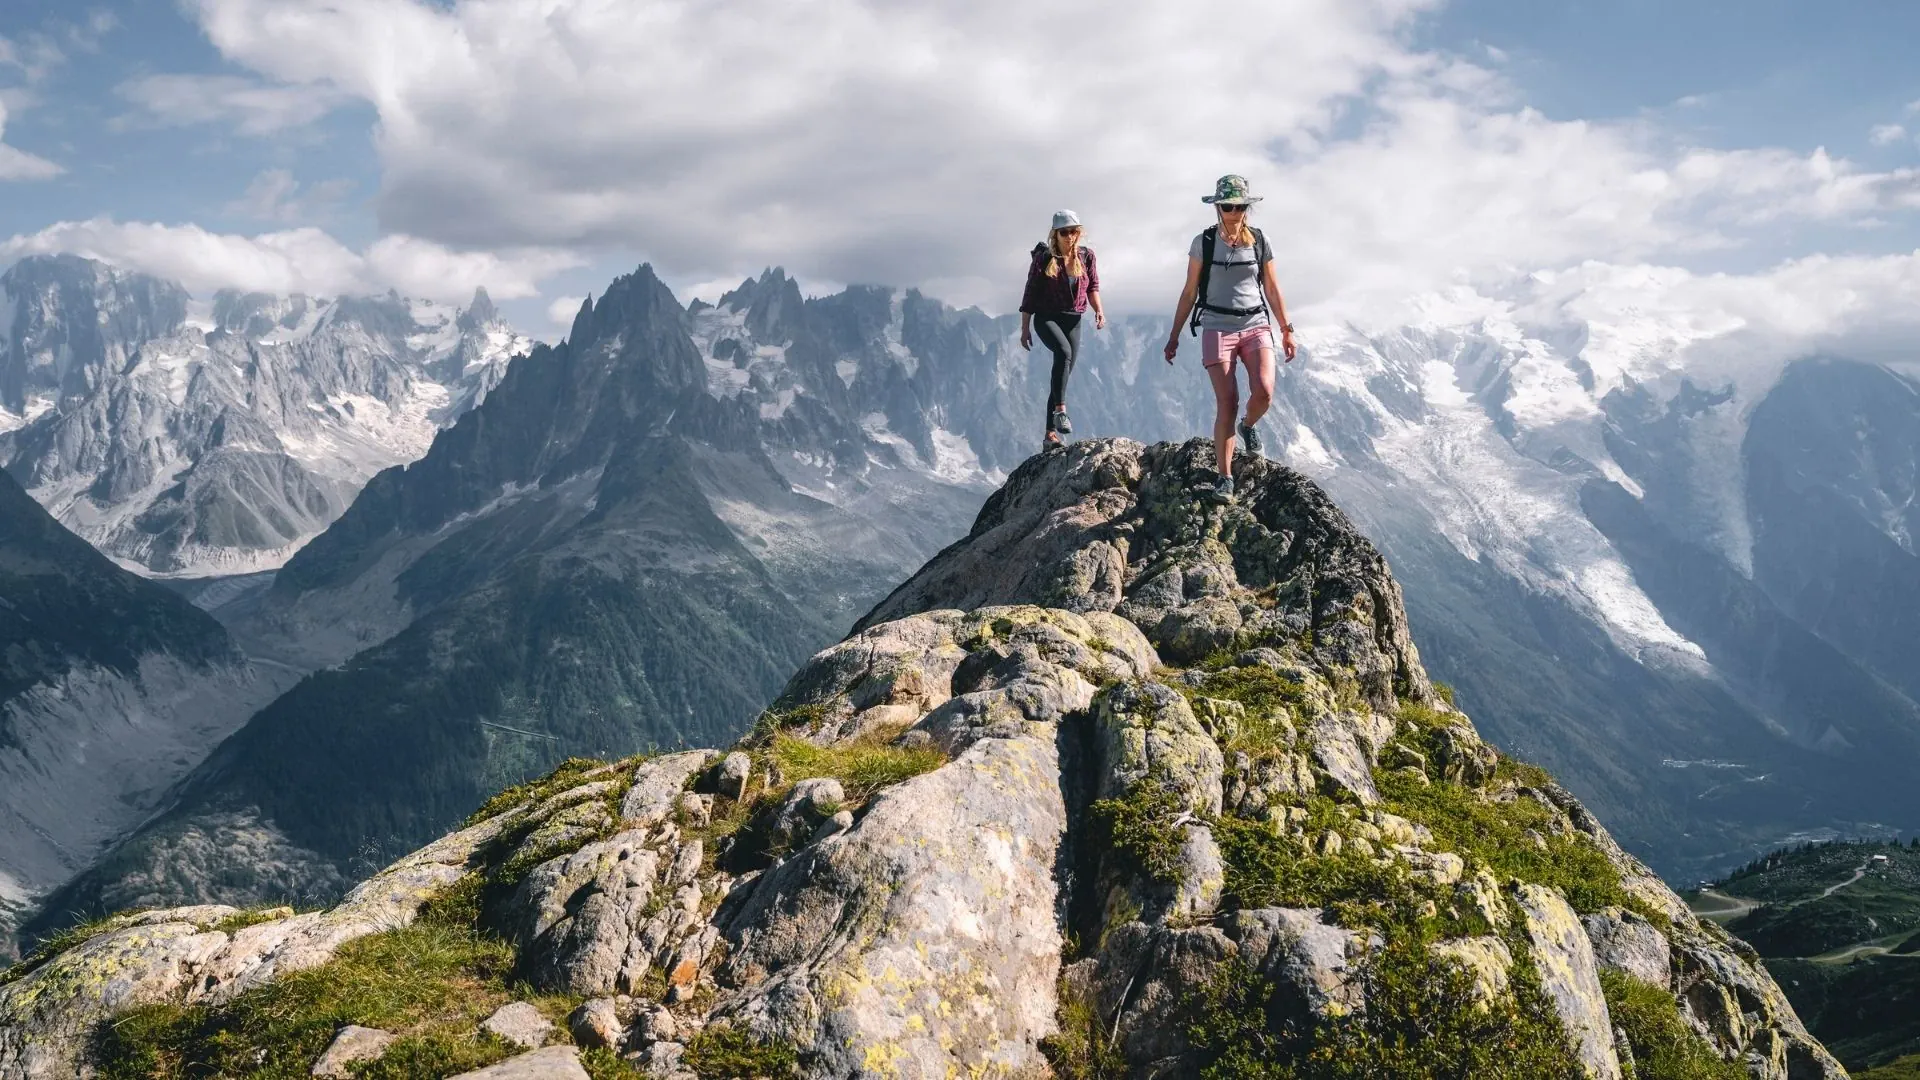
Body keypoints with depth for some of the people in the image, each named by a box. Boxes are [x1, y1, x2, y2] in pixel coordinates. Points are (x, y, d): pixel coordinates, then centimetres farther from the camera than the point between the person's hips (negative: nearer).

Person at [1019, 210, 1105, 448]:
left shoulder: (1086, 256, 3)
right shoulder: (1043, 258, -5)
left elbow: (1093, 286, 8)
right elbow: (1030, 294, -1)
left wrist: (1098, 310, -12)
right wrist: (1025, 328, -2)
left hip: (1073, 320, 4)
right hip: (1046, 317, -4)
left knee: (1064, 373, 2)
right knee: (1063, 352, -34)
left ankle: (1050, 435, 7)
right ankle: (1060, 409, -34)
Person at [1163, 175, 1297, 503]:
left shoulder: (1260, 242, 7)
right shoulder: (1204, 243, 2)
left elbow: (1272, 290, 13)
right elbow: (1189, 293, 6)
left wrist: (1287, 331, 12)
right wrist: (1174, 336, 5)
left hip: (1256, 326, 2)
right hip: (1217, 328, -1)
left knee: (1264, 392, -20)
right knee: (1227, 403, -11)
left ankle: (1249, 426, 16)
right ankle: (1225, 477, -2)